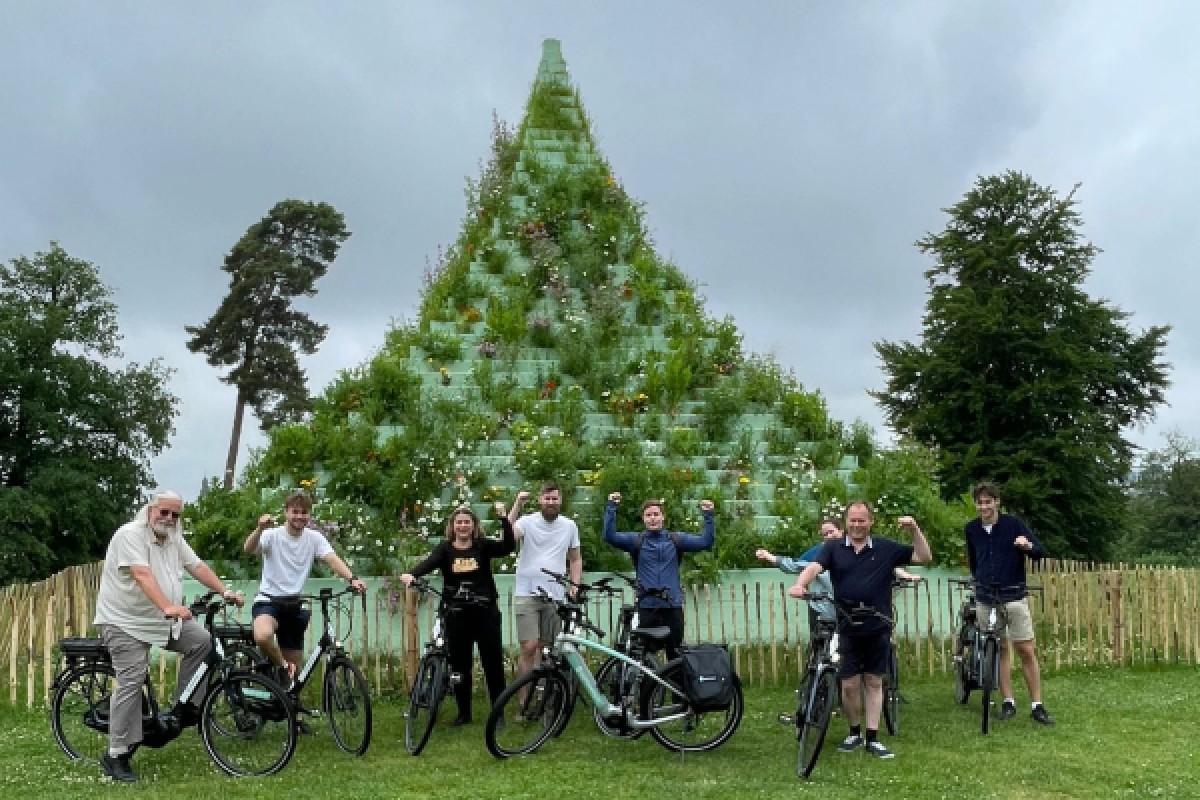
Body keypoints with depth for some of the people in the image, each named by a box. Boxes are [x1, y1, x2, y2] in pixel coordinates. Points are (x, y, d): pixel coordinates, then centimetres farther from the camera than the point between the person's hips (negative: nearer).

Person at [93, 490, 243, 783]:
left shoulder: (174, 539, 8)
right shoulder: (130, 534, -18)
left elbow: (198, 566, 9)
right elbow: (142, 575, -30)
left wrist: (225, 592, -2)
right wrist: (168, 607, -41)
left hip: (162, 619, 8)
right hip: (125, 621, -8)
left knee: (201, 640, -3)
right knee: (131, 681, -12)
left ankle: (184, 708, 8)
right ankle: (116, 756, -4)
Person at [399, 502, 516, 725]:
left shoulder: (483, 546, 2)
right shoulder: (445, 548, 2)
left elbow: (508, 546, -13)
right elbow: (429, 563, -16)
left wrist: (503, 518, -23)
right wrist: (411, 574, -37)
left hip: (485, 612, -1)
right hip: (456, 615, 1)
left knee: (493, 662, 3)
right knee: (459, 664, 8)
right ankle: (464, 712, 21)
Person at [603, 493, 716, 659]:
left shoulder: (676, 540, 8)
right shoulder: (636, 541, 5)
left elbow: (706, 541, 2)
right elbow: (610, 536, -8)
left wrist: (708, 515, -8)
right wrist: (611, 507, -14)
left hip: (673, 606, 1)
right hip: (647, 607, -1)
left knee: (675, 655, 7)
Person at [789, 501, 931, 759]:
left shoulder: (886, 549, 3)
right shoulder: (833, 548, 2)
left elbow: (924, 557, 4)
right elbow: (814, 567, -14)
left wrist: (914, 529, -11)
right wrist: (800, 584, -35)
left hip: (878, 629, 1)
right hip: (847, 629, -1)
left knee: (874, 682, 7)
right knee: (849, 684, 2)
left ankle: (872, 738, 14)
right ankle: (854, 732, 22)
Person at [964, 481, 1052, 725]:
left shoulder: (1013, 524, -7)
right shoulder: (971, 529, 3)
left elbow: (1042, 552, -8)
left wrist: (1028, 545, -27)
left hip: (1013, 596, -3)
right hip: (985, 599, 3)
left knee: (1026, 650, -3)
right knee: (1000, 650, 7)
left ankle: (1037, 706, 3)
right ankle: (1008, 702, 14)